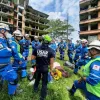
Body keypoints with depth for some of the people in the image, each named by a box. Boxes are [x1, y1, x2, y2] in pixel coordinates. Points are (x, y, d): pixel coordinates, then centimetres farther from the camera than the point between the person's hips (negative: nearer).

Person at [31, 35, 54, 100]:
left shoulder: (37, 48, -11)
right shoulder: (50, 50, -15)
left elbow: (32, 58, -6)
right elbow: (51, 62, -13)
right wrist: (51, 70, -2)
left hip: (38, 67, 3)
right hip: (45, 68, -2)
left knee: (37, 79, 29)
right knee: (44, 82, 14)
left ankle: (35, 88, 55)